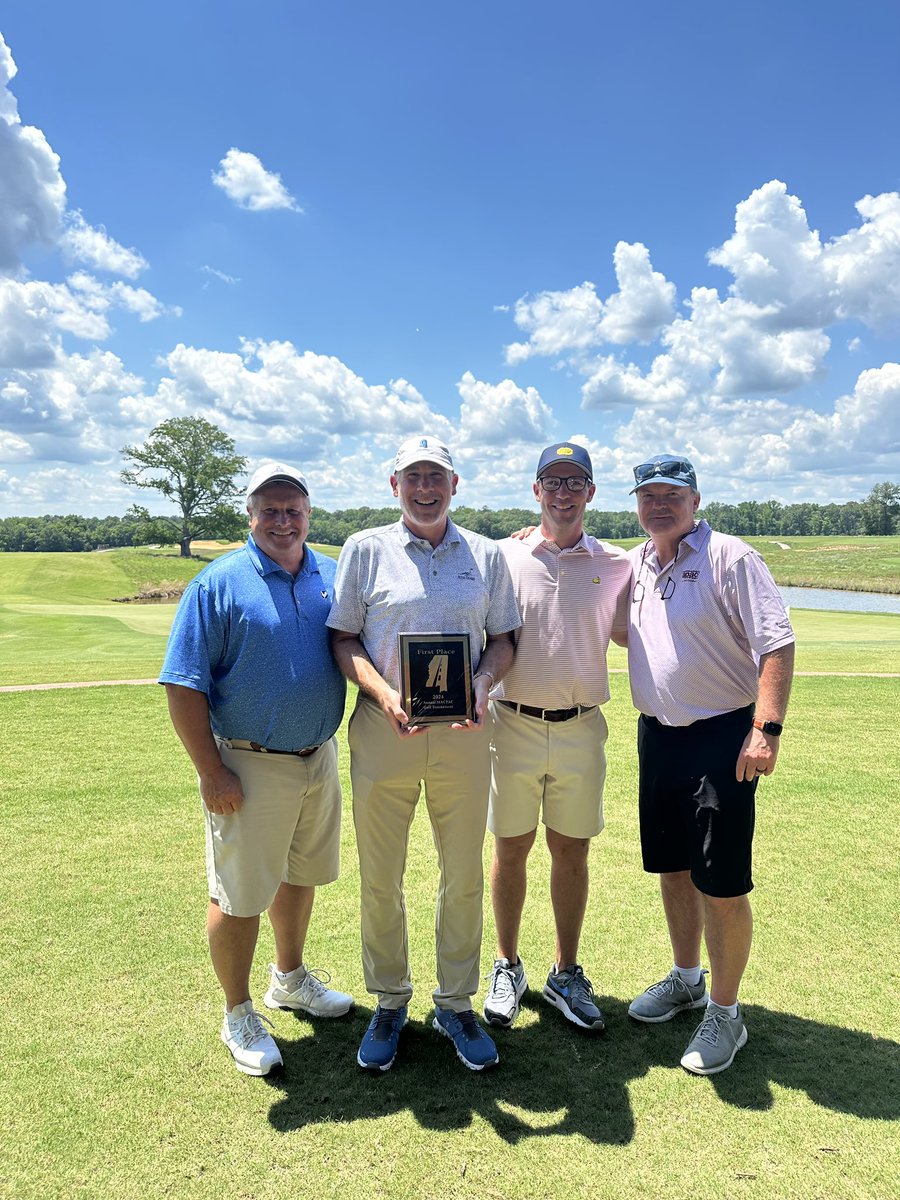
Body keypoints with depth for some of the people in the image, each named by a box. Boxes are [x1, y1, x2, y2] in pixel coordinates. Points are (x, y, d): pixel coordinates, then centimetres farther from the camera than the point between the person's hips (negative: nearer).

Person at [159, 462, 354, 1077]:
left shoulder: (333, 576, 3)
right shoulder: (219, 582, -12)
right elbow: (184, 685, -12)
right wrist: (212, 772, -15)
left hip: (319, 757, 5)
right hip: (250, 767, -5)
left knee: (301, 875, 22)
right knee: (240, 897, 6)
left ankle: (290, 978, 45)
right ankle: (239, 1014, 29)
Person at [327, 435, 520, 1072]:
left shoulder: (487, 555, 9)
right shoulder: (366, 549, 3)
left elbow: (504, 638, 10)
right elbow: (344, 639, 1)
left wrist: (482, 683, -11)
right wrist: (384, 694, -16)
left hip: (463, 733, 2)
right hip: (383, 731, -1)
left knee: (464, 877, 11)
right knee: (380, 880, 9)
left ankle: (456, 1004, 31)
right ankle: (390, 1002, 31)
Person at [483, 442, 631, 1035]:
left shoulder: (616, 565, 3)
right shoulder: (503, 556, 0)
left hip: (581, 729, 1)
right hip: (513, 724, -1)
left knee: (571, 852, 11)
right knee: (510, 850, 10)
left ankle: (567, 973, 30)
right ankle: (508, 967, 30)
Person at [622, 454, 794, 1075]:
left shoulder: (731, 558, -11)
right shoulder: (633, 565, 9)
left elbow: (777, 645, -16)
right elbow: (622, 630, 27)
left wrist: (767, 730, -24)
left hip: (722, 734, -6)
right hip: (657, 733, 7)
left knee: (722, 884, -1)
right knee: (673, 867, 18)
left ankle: (724, 1012, 19)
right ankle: (686, 979, 38)